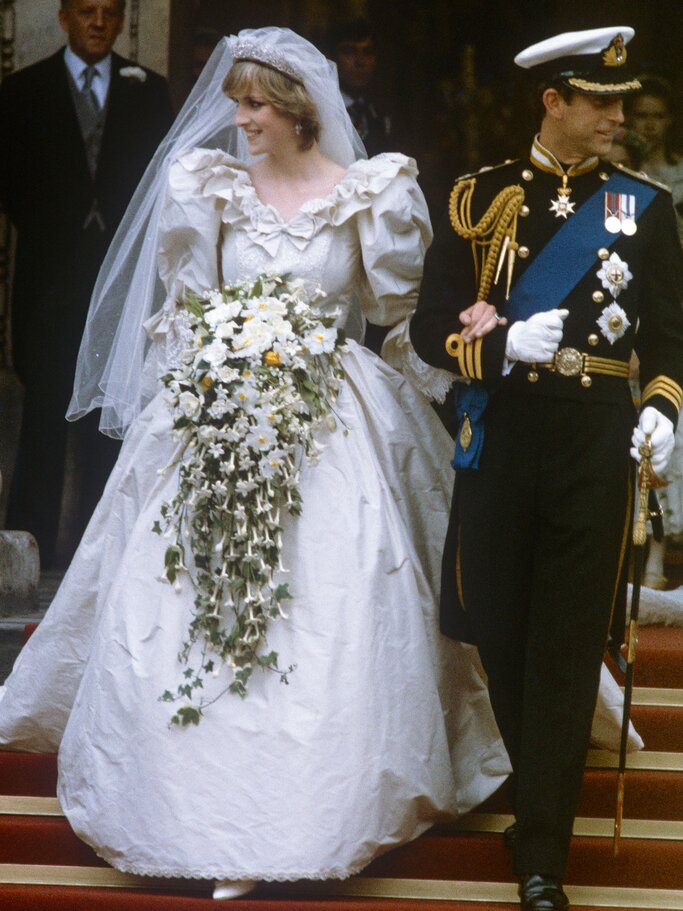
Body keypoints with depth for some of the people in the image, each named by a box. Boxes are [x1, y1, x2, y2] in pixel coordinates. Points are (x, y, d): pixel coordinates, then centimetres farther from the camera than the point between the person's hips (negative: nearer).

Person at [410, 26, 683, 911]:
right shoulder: (480, 198, 4)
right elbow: (431, 326, 3)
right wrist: (506, 344, -15)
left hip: (595, 441, -1)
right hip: (500, 434, 1)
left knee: (566, 651, -3)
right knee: (501, 638, 9)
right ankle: (537, 798, 33)